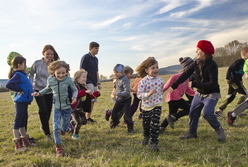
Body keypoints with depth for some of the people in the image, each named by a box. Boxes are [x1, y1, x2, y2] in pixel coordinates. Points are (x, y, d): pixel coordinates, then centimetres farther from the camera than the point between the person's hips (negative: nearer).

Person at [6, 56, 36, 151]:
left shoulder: (22, 74, 13)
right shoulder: (18, 75, -14)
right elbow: (8, 85, -26)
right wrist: (19, 90, -18)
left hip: (25, 101, 9)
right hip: (20, 101, -9)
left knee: (23, 121, 16)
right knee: (18, 121, -3)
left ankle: (25, 140, 28)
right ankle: (17, 144, 4)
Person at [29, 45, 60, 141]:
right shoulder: (37, 63, -9)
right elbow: (31, 74, 3)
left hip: (50, 92, 2)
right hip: (38, 90, -2)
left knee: (48, 112, 10)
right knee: (43, 110, -15)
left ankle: (44, 127, 40)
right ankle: (47, 133, 1)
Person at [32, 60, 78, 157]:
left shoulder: (68, 80, -15)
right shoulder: (50, 80, -8)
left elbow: (74, 89, 0)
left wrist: (74, 97, -18)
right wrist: (39, 93, 5)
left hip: (67, 107, -1)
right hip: (57, 107, 1)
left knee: (65, 127, 13)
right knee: (56, 127, -9)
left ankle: (63, 130, 51)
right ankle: (58, 147, 5)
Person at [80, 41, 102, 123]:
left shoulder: (96, 59, 17)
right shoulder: (85, 57, -7)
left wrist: (98, 83, 16)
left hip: (94, 83, 8)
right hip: (88, 82, -8)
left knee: (93, 101, 8)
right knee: (90, 100, -14)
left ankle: (88, 117, 16)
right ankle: (87, 117, -6)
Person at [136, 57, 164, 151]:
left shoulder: (160, 80, -7)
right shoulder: (143, 81, -19)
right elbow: (139, 94, -23)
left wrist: (159, 98, 6)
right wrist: (148, 94, -37)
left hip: (157, 106, 1)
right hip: (146, 106, 0)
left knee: (155, 124, -9)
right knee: (146, 124, 17)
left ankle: (154, 143, 2)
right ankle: (146, 137, 46)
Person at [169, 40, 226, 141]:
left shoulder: (212, 65, -24)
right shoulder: (197, 62, -4)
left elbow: (213, 84, -28)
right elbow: (186, 74, 0)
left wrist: (194, 84, -32)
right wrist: (174, 86, -5)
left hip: (211, 94, -7)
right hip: (199, 93, 7)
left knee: (207, 113, -21)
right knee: (193, 112, 7)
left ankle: (219, 130, 6)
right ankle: (192, 133, 24)